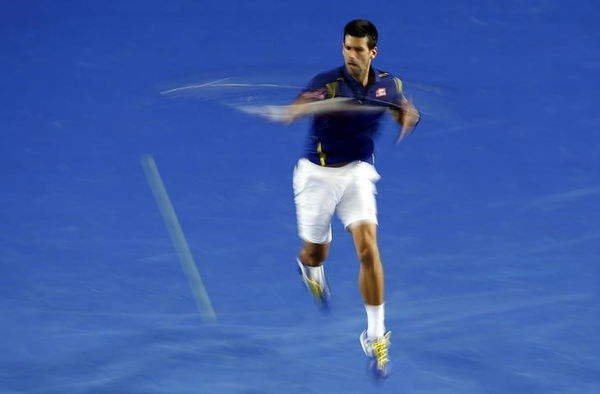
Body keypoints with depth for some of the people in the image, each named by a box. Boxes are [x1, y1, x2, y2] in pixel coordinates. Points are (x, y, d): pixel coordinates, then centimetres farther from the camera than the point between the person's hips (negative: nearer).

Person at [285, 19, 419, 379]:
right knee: (316, 253, 14)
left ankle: (376, 336, -6)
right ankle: (310, 269, 56)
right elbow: (295, 111, -41)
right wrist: (301, 107, -67)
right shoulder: (327, 83, -22)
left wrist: (408, 117, -11)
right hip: (318, 174, -2)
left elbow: (405, 110, 14)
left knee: (368, 250, -15)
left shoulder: (388, 84, -6)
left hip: (358, 174, 2)